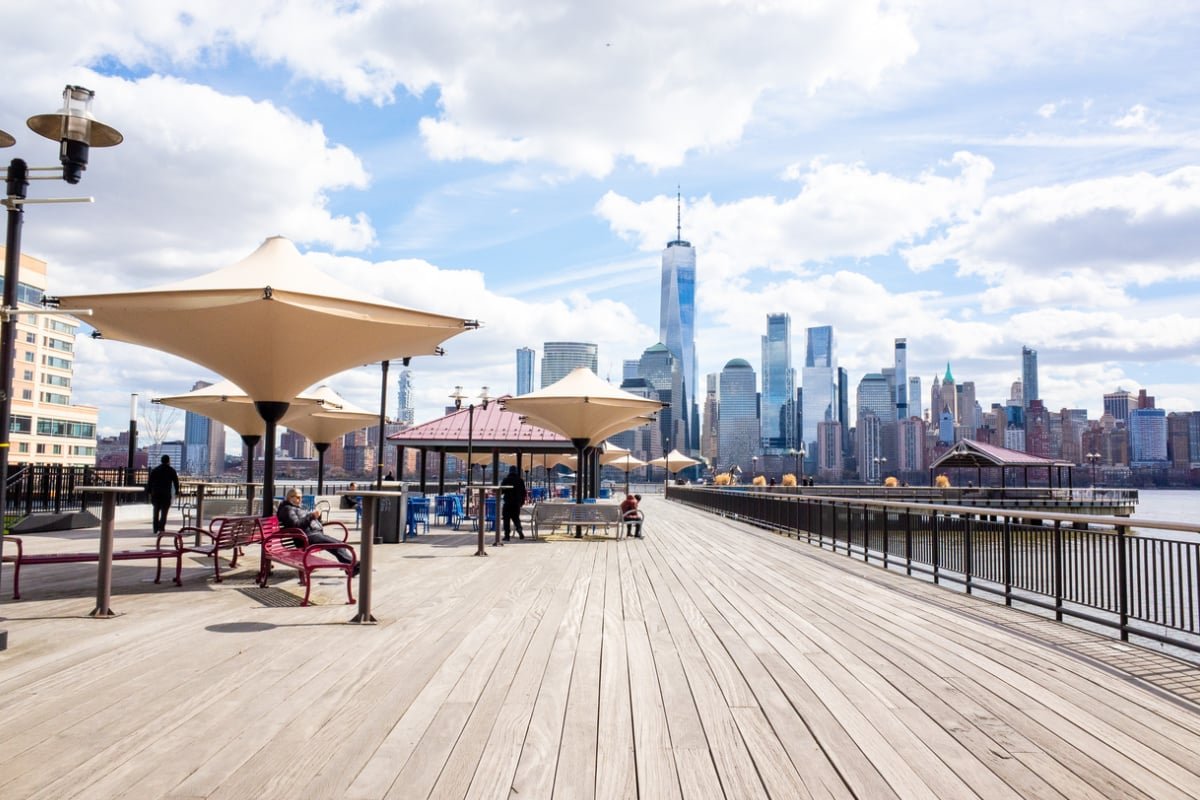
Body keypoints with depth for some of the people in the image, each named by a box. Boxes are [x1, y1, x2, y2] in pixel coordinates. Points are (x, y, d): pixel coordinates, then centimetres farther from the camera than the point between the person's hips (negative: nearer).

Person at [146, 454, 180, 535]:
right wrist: (176, 491, 8)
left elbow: (150, 481, 8)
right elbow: (176, 482, 0)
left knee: (156, 511, 12)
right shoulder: (171, 470, 1)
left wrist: (149, 491, 12)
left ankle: (155, 528, 13)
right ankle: (161, 528, -10)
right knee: (164, 512, -2)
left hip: (155, 493, 3)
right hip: (166, 494, -3)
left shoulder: (154, 470, 10)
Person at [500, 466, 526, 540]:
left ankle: (507, 536, 1)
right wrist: (522, 501, 16)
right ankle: (519, 529, -11)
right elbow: (523, 492, 6)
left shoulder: (506, 479, -8)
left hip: (507, 502, -3)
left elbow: (501, 491, -7)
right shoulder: (520, 480, 3)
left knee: (506, 519, 4)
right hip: (517, 503, 3)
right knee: (516, 518, 15)